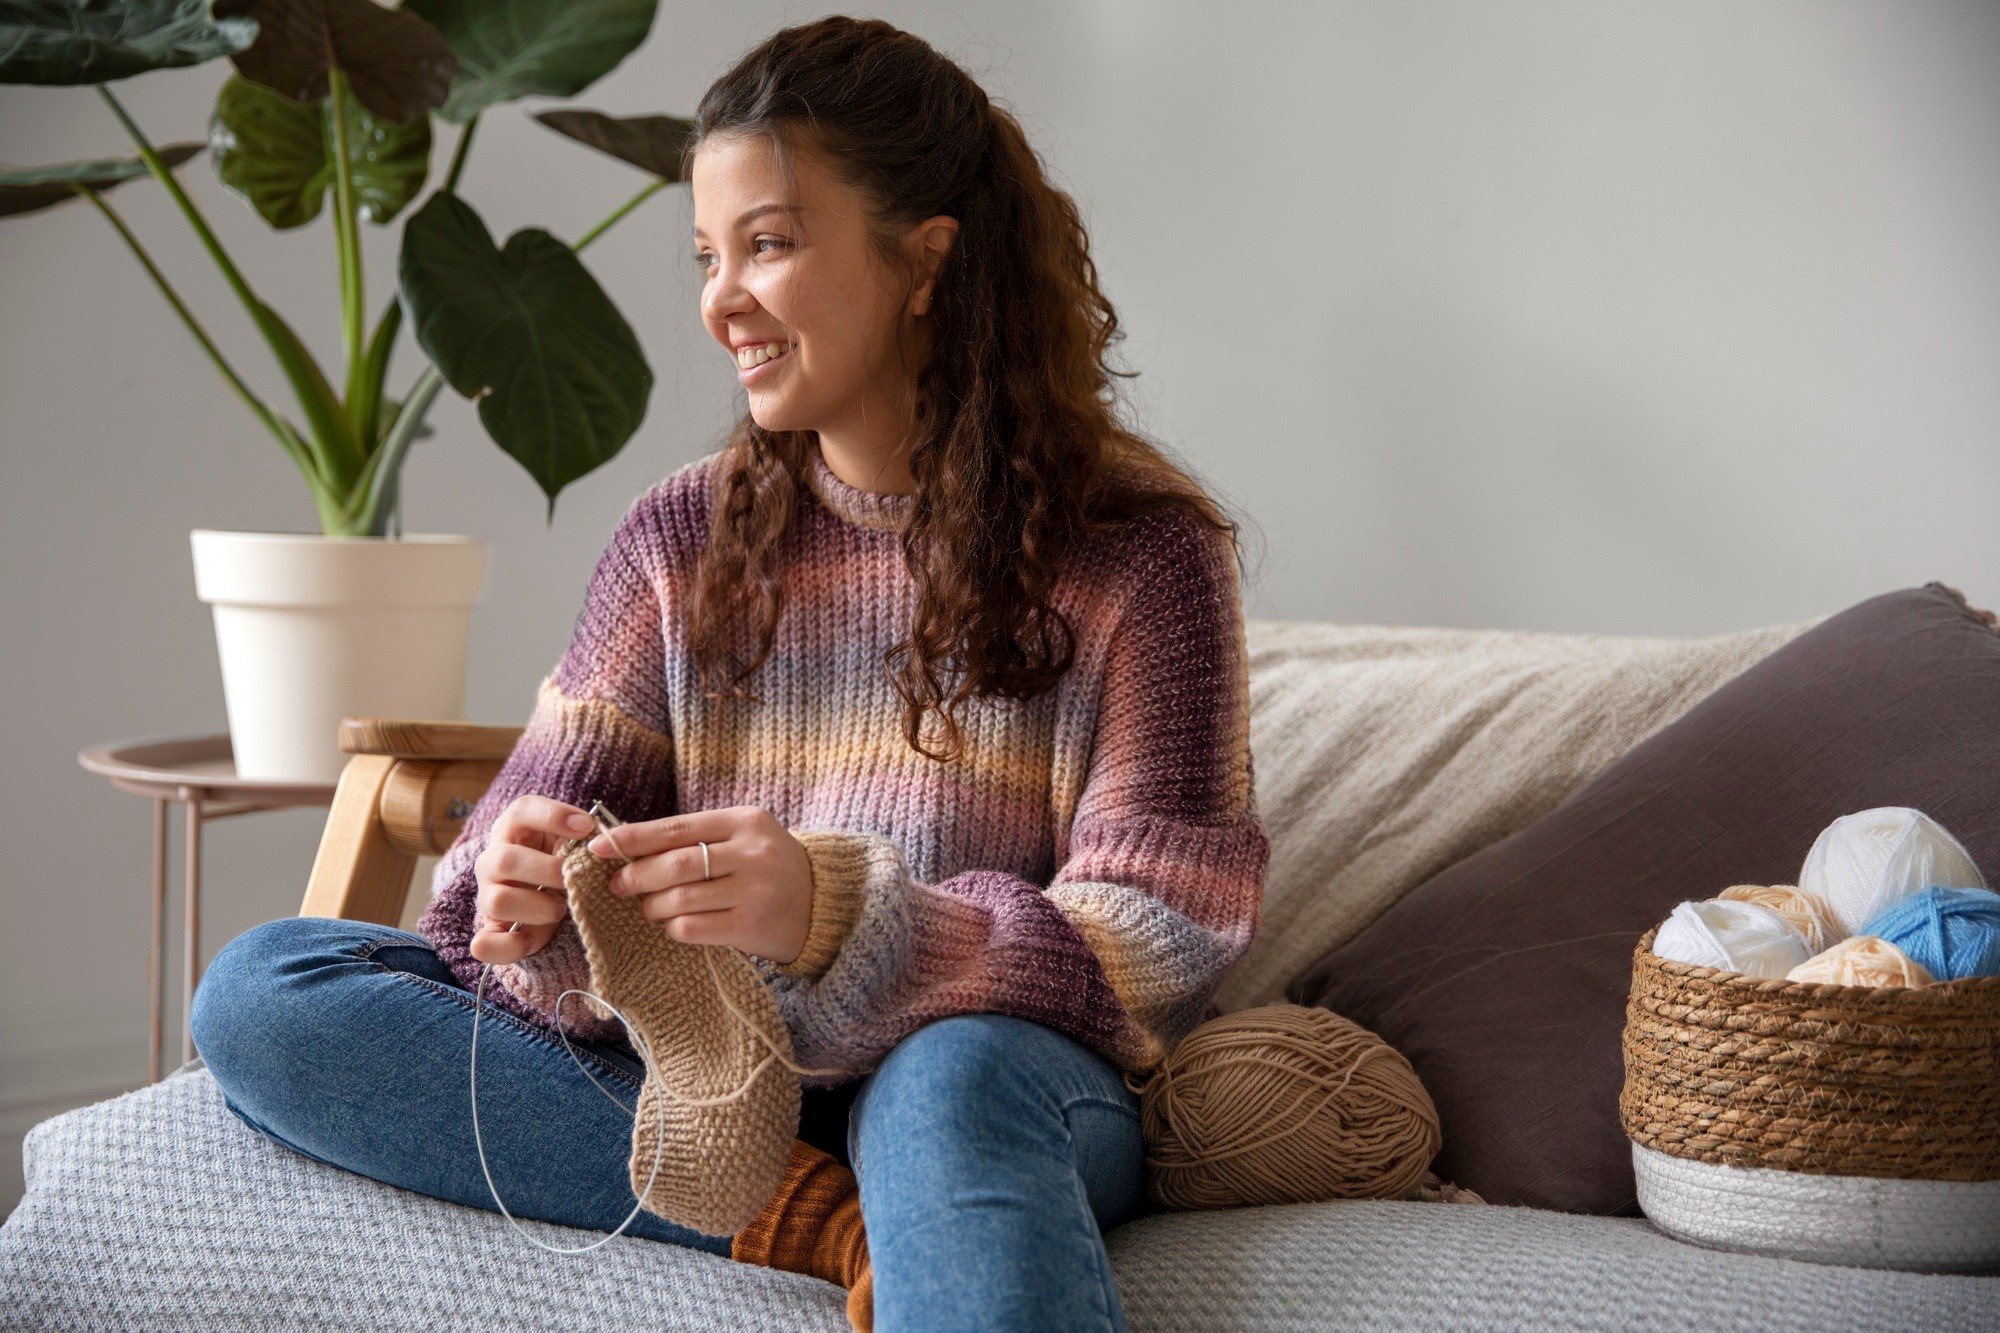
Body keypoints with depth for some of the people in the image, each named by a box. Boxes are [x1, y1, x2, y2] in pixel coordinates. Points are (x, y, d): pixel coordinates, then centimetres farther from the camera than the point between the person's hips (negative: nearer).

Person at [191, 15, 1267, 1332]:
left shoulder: (1142, 552, -2)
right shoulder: (681, 540, 11)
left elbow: (1161, 941, -10)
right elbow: (548, 816, 5)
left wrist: (836, 917, -27)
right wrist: (532, 909, -21)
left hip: (1026, 1085, -6)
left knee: (954, 1078, -42)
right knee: (258, 988, -17)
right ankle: (814, 1222, -27)